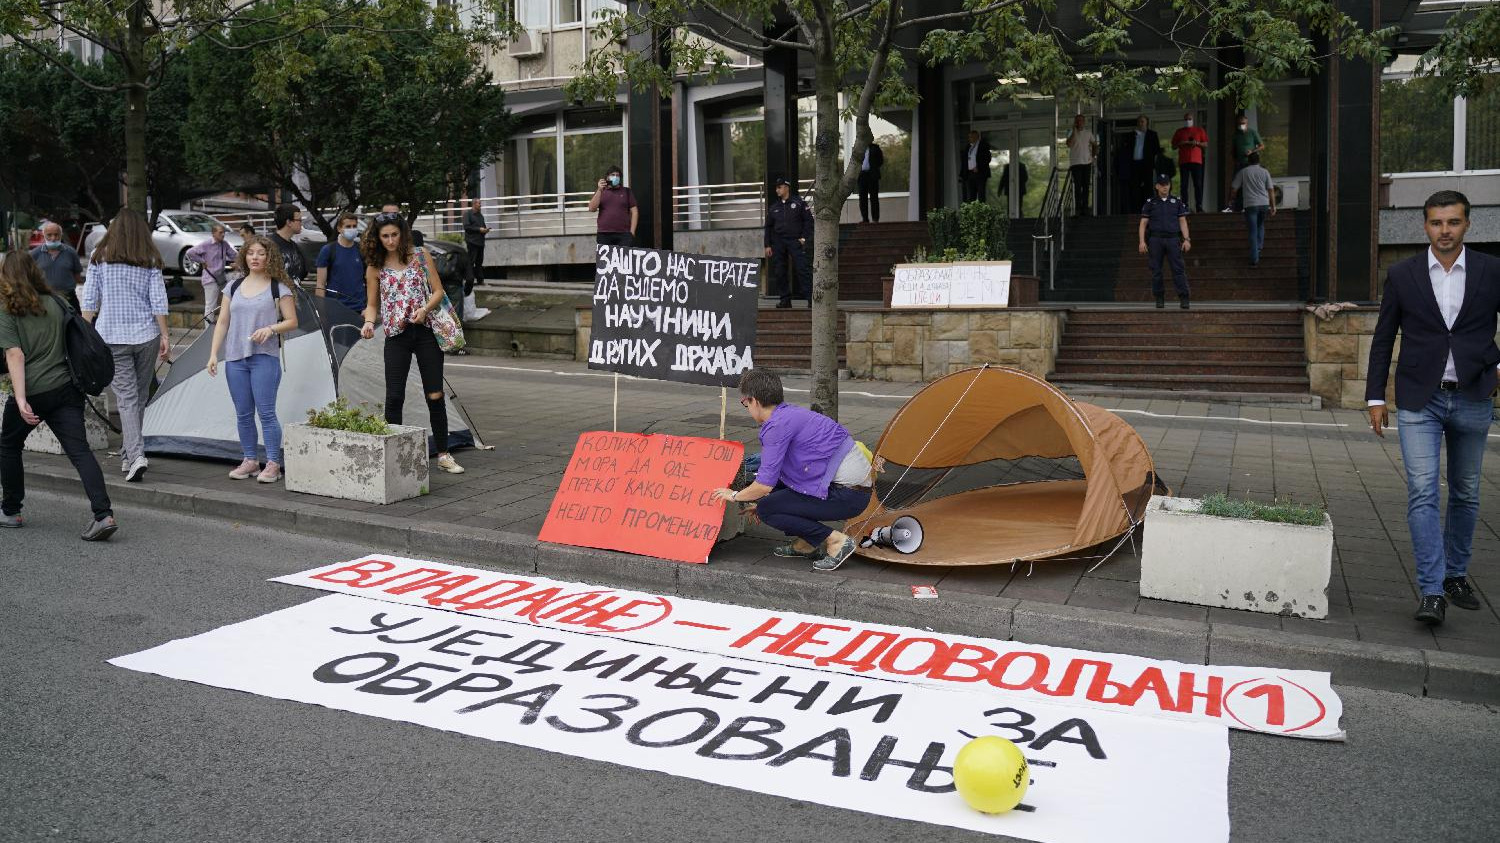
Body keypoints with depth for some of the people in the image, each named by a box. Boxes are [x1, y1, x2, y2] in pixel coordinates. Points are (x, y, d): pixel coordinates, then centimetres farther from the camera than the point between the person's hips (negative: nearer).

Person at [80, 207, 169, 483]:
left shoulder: (99, 257, 1)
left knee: (126, 398, -4)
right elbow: (158, 301, 0)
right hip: (145, 336, 1)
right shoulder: (150, 260, 2)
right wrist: (165, 336, 4)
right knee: (139, 398, 12)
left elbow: (89, 300, 0)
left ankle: (136, 455, -19)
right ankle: (127, 457, 21)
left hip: (111, 336, -1)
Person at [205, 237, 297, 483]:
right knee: (243, 414, 8)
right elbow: (222, 322, 14)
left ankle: (273, 464, 0)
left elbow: (292, 321, 0)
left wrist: (271, 328, -18)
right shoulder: (234, 287, 12)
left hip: (264, 357, -4)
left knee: (266, 412, -8)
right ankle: (250, 460, 19)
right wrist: (213, 353, 7)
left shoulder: (278, 288, 0)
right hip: (235, 359, 5)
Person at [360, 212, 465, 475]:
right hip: (396, 335, 1)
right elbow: (372, 304, 10)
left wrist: (425, 309, -14)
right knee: (394, 396, -3)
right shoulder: (375, 266, 5)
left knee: (435, 395, 2)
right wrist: (369, 322, -10)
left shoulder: (420, 256, 3)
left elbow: (438, 291, 4)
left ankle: (443, 454, 12)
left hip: (426, 331, 0)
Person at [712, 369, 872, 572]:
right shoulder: (791, 412, 15)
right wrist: (761, 501, 35)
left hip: (848, 494, -10)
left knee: (766, 509, -7)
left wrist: (734, 495, 3)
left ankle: (836, 540, -6)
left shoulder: (778, 425, -15)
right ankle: (805, 543, 19)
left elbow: (765, 485, -15)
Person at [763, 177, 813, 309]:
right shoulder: (773, 207, 14)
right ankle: (785, 299, 9)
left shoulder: (799, 202, 4)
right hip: (778, 242, 4)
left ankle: (810, 298, -13)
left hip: (795, 240, -4)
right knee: (779, 272, 2)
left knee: (802, 269, -12)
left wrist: (804, 237, -6)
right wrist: (767, 245, 9)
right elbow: (768, 227, 17)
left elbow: (808, 220, 3)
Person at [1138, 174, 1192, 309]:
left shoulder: (1177, 202, 11)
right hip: (1155, 239, 0)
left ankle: (1183, 299, -11)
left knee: (1178, 269, -8)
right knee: (1156, 270, 0)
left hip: (1173, 239, 0)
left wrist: (1186, 239, -3)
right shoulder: (1150, 203, 8)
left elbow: (1183, 222, 9)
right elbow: (1143, 224, 5)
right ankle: (1159, 298, 9)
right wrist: (1142, 242, -6)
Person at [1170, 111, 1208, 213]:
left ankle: (1199, 206, -6)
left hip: (1196, 161, -1)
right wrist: (1181, 143, -6)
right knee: (1184, 185, -3)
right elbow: (1173, 146, 12)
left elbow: (1206, 145, 10)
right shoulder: (1179, 132, 14)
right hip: (1183, 161, 1)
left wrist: (1197, 143, -8)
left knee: (1198, 184, -6)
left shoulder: (1200, 130, 13)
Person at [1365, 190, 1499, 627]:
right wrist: (1375, 397, 2)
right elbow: (1383, 338, 4)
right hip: (1419, 402, -2)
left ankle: (1455, 574, 30)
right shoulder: (1402, 275, 0)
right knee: (1423, 493, -10)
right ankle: (1432, 591, -11)